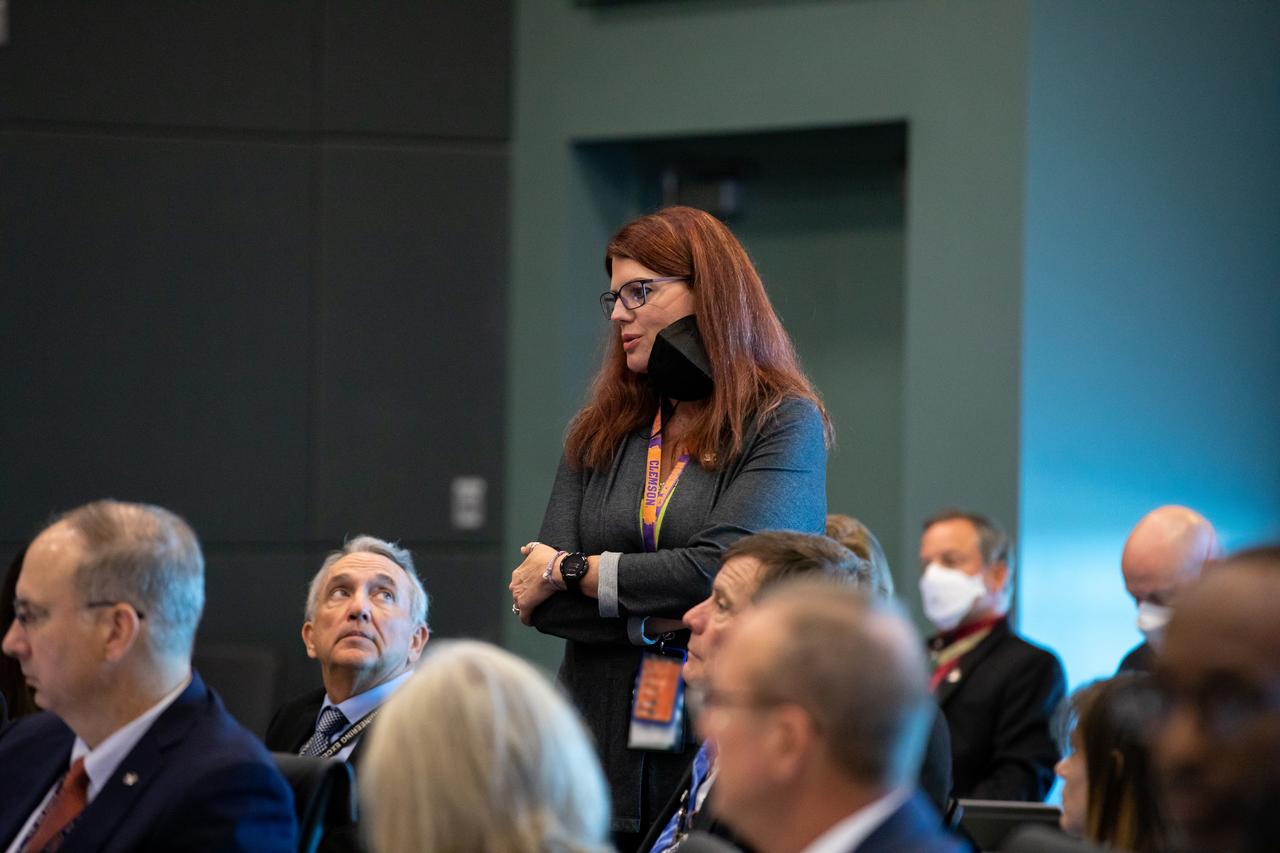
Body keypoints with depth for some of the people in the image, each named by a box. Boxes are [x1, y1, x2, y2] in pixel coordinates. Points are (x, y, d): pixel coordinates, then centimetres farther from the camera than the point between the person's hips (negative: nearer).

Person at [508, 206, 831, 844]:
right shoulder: (599, 433, 13)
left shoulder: (785, 423, -2)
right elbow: (535, 598, 3)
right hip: (603, 760, 4)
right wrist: (669, 619, -11)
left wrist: (571, 572, -3)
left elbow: (719, 571, -15)